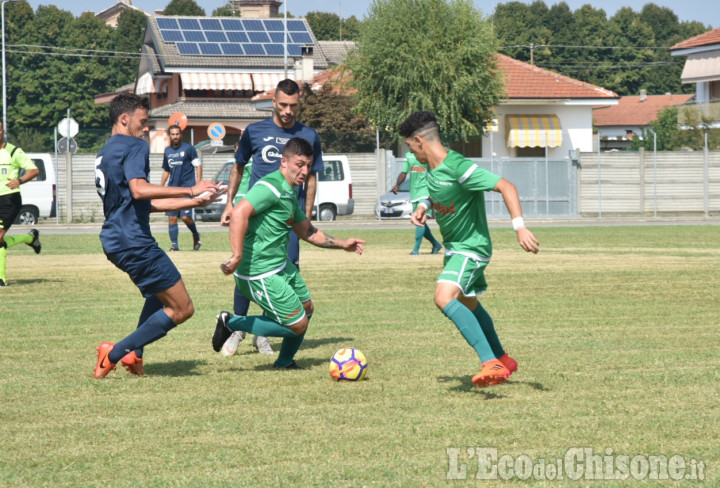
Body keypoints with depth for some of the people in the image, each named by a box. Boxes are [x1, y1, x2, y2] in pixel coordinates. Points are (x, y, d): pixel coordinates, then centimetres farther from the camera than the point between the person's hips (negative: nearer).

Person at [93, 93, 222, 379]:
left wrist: (195, 202, 23)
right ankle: (114, 355, -9)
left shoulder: (105, 153, 22)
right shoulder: (134, 147, -8)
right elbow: (139, 190, -27)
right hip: (134, 241, -10)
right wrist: (190, 190, -23)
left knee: (160, 291, 32)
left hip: (114, 239, 10)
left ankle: (133, 354, 18)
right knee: (182, 309, -6)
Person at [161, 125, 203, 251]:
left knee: (185, 216, -12)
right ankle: (174, 244, 2)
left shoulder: (188, 148, -2)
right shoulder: (167, 151, 13)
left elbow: (198, 165, -2)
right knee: (172, 218, -3)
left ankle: (196, 235, 14)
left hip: (187, 188, -5)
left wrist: (198, 183, -13)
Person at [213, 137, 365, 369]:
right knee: (298, 325, -5)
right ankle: (232, 323, 3)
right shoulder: (271, 187, -19)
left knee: (306, 308, 24)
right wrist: (237, 256, -37)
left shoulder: (290, 194, 14)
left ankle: (285, 362, 42)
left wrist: (341, 244, 19)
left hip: (282, 266, 10)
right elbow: (239, 213, -33)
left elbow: (307, 231, 25)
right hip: (261, 274, -10)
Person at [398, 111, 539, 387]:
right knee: (468, 305, 25)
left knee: (444, 298, -30)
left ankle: (491, 364, -33)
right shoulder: (432, 169, 1)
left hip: (471, 248, -10)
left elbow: (506, 187, -28)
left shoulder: (459, 168, -27)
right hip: (455, 248, 10)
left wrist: (519, 227, -38)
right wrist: (423, 206, 3)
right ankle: (503, 361, 44)